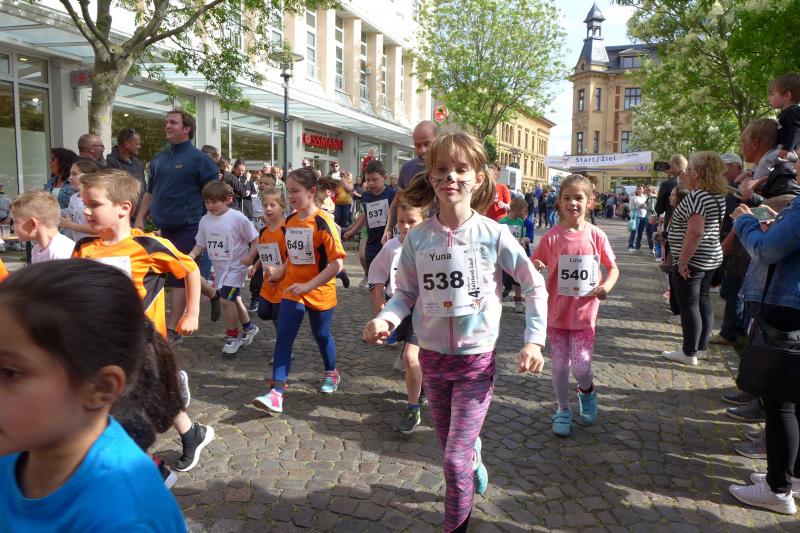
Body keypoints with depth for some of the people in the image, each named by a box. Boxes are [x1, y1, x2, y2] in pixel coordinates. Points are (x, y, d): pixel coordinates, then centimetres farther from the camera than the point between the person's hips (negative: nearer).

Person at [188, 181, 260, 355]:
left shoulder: (237, 218, -17)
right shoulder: (205, 220, -1)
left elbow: (256, 240, -12)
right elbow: (200, 244, 7)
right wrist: (190, 256, -10)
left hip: (235, 267, -6)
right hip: (219, 268, 7)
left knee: (226, 300, -14)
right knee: (234, 299, 19)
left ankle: (232, 335, 7)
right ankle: (249, 327, 40)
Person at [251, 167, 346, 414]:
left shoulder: (322, 222, -20)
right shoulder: (290, 221, 1)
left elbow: (336, 264, -25)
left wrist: (308, 286, -27)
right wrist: (281, 272, 3)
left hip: (319, 292, -5)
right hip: (292, 290, 5)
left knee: (321, 334, 14)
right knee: (283, 337, -5)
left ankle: (331, 373, 41)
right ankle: (276, 392, -4)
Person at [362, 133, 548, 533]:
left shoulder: (493, 234, -12)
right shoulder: (418, 238, -7)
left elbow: (534, 286, -4)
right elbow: (406, 292, 0)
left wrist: (534, 340, -10)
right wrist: (385, 319, -19)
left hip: (477, 359, -3)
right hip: (432, 357, 3)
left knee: (455, 459, -4)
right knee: (452, 449, 21)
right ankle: (474, 458, 57)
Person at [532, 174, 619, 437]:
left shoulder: (596, 235, -5)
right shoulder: (551, 237, -8)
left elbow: (613, 268, 6)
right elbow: (534, 267, -1)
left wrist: (606, 285, -14)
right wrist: (535, 269, -24)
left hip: (585, 313, 0)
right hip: (557, 312, 0)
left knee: (581, 366, -4)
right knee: (560, 365, 8)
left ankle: (587, 391, 32)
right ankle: (563, 410, 31)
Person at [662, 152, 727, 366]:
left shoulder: (697, 196, -20)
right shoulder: (718, 196, 9)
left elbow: (695, 232, -28)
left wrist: (682, 262, -23)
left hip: (692, 260, -9)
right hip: (712, 258, 9)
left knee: (689, 306, -1)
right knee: (703, 302, 16)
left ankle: (689, 353, 6)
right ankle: (701, 348, 25)